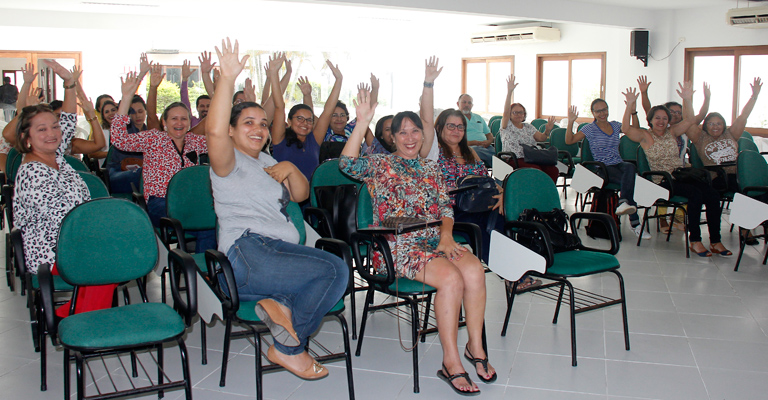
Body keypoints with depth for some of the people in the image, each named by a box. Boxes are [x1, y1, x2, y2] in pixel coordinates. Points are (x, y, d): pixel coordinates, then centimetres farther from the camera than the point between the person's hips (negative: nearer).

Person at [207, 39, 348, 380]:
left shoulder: (266, 161, 28)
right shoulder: (229, 161, 2)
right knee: (334, 269, -23)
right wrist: (227, 77, -26)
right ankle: (288, 348, -9)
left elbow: (301, 195, 25)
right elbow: (215, 131, -21)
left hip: (279, 251, 8)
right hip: (247, 253, -8)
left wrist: (291, 170, 4)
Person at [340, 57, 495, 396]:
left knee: (474, 269, -26)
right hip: (397, 245, -4)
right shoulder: (381, 165, 7)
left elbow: (446, 208, 12)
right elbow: (347, 164, -13)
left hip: (435, 240, 5)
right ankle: (451, 363, -21)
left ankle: (476, 347, -11)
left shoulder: (431, 168, 20)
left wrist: (446, 236, -8)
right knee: (450, 277, -30)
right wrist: (362, 123, -22)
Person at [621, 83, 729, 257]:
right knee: (696, 194, -31)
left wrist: (687, 100, -3)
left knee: (713, 195, -19)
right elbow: (626, 128, -15)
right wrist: (630, 105, -25)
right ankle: (695, 241, -22)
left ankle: (715, 241, -13)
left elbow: (689, 120, 10)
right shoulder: (645, 136, 2)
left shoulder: (671, 133, 17)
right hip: (664, 181, -6)